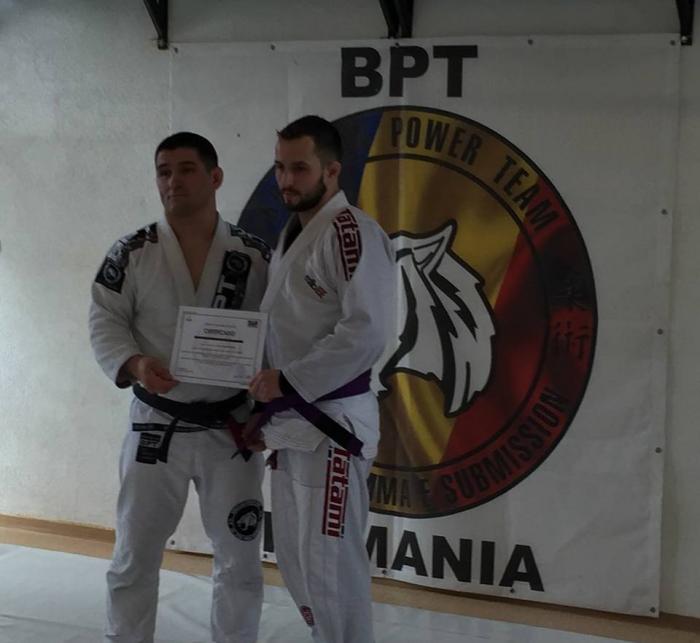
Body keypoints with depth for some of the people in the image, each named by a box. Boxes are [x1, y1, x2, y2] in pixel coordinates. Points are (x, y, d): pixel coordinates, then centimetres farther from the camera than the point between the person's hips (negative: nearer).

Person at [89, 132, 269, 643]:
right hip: (156, 428, 0)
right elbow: (105, 324, -3)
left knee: (239, 559, 10)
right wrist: (134, 365, -22)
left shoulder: (256, 256, -3)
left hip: (232, 429, 0)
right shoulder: (132, 254, -4)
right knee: (134, 556, 11)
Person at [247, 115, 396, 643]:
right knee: (294, 557, 17)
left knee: (331, 563, -3)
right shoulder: (293, 234, 14)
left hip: (332, 422, -9)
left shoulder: (353, 233, -15)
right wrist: (266, 403, 14)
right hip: (290, 423, 10)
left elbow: (367, 332, -24)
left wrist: (289, 382, -19)